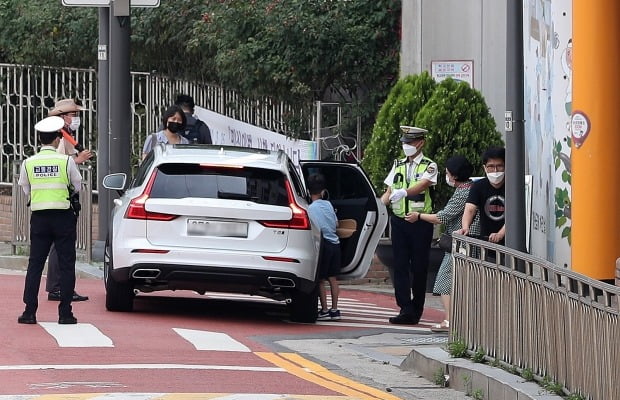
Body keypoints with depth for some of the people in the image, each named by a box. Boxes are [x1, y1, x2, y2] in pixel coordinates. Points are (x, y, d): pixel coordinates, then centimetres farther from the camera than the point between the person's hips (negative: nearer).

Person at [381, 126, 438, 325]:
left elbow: (422, 185, -19)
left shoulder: (429, 166, 0)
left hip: (421, 222, -4)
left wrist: (403, 192, -36)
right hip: (399, 221, 4)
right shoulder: (398, 166, 15)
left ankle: (416, 310, 9)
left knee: (419, 267, 1)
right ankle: (406, 309, -5)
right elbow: (389, 191, 12)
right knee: (400, 265, -3)